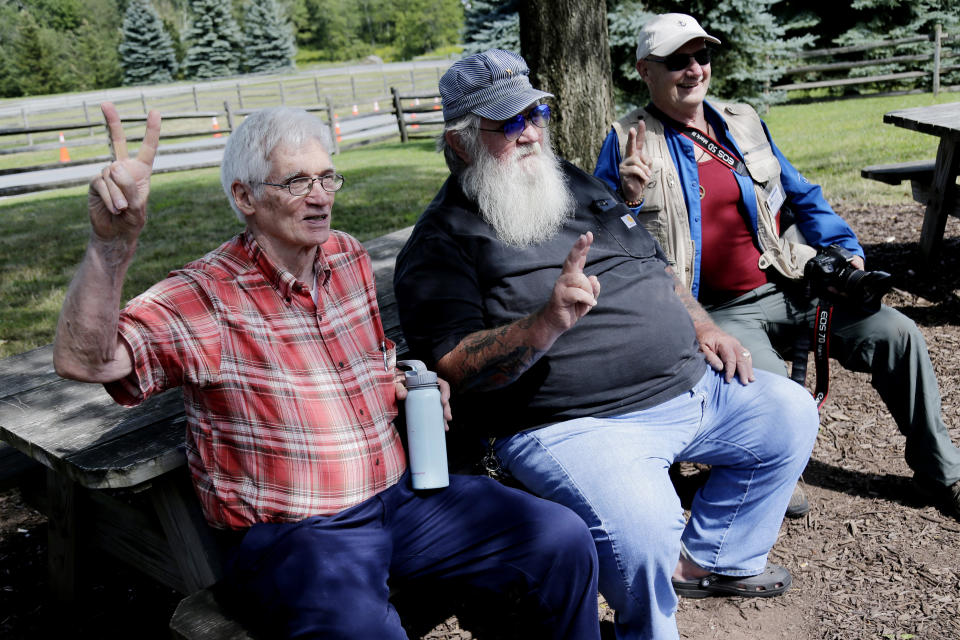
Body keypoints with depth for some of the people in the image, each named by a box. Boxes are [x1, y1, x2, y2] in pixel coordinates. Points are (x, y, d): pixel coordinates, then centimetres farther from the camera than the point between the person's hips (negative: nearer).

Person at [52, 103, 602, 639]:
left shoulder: (350, 258, 9)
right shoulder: (206, 297, -12)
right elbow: (83, 360, -26)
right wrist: (114, 241, -40)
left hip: (402, 496, 6)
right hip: (291, 534, -5)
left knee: (563, 539, -3)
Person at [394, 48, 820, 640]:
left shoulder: (577, 185, 16)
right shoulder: (442, 244, -8)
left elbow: (654, 264, 26)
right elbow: (458, 367, -18)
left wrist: (703, 328, 12)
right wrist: (549, 322, -32)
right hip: (575, 425, -8)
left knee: (791, 414, 13)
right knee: (642, 530, -31)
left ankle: (710, 561, 27)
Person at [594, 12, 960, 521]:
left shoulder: (743, 122, 16)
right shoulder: (627, 142, 1)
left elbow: (803, 196, 23)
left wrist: (846, 250, 10)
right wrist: (628, 200, -22)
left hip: (791, 289, 6)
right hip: (719, 312, -5)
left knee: (897, 334, -6)